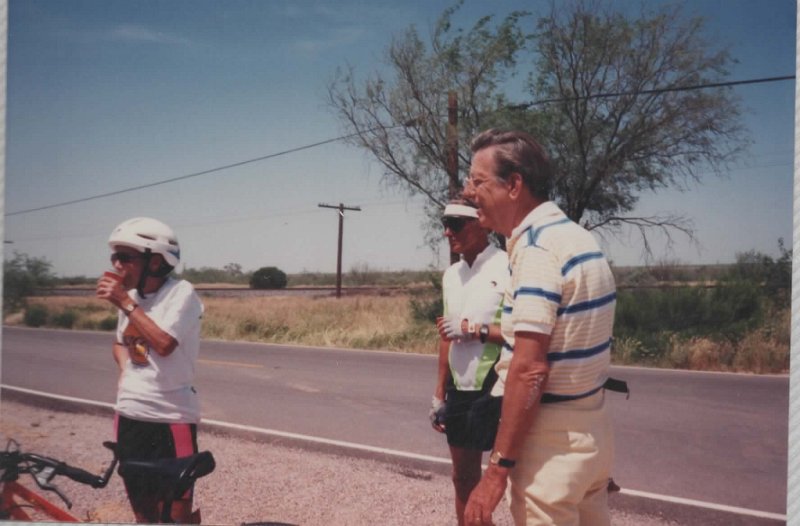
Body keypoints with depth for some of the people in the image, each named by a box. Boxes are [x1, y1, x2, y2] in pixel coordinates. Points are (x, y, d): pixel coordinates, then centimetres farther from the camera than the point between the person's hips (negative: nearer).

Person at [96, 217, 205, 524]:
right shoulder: (131, 296, 7)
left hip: (170, 417, -6)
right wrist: (125, 371, 4)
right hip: (129, 415, 7)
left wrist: (125, 303, -19)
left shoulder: (181, 293, -13)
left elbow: (163, 343, -25)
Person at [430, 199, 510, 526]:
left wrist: (473, 329, -17)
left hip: (500, 392, -7)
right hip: (460, 392, 7)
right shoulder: (451, 275, 10)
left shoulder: (509, 269, -13)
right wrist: (439, 394, 17)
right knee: (463, 477, 17)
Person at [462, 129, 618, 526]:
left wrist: (498, 467, -21)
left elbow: (529, 369, -25)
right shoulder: (574, 236, 9)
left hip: (553, 444, -9)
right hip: (591, 433, 9)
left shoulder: (537, 246, -20)